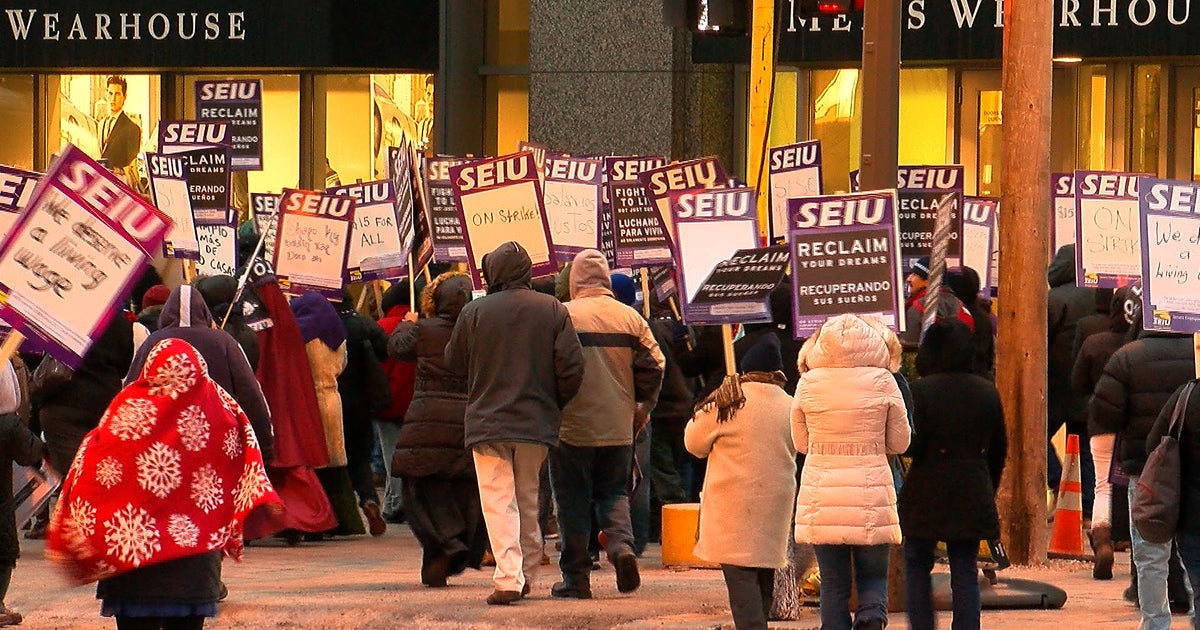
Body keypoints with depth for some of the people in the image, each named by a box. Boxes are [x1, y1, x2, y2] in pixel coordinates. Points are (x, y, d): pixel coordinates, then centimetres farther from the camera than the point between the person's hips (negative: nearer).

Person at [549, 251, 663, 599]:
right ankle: (622, 545, -9)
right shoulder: (630, 318, 2)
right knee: (614, 493, 17)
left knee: (573, 501, 5)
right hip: (619, 428, 3)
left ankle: (576, 577, 5)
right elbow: (653, 365, 2)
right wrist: (642, 407, 16)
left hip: (572, 427, -3)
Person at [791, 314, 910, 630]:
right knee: (873, 576, 11)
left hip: (821, 496, 1)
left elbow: (801, 442, 10)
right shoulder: (882, 381, -4)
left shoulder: (808, 383, -2)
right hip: (870, 493, -1)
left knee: (833, 584, 8)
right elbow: (900, 442, 6)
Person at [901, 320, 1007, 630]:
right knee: (965, 572, 6)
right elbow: (999, 450, 10)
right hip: (973, 497, 4)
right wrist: (988, 491, 21)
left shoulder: (921, 390, -10)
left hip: (927, 497, -4)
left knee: (916, 566, 10)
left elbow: (911, 446, -15)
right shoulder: (987, 392, 5)